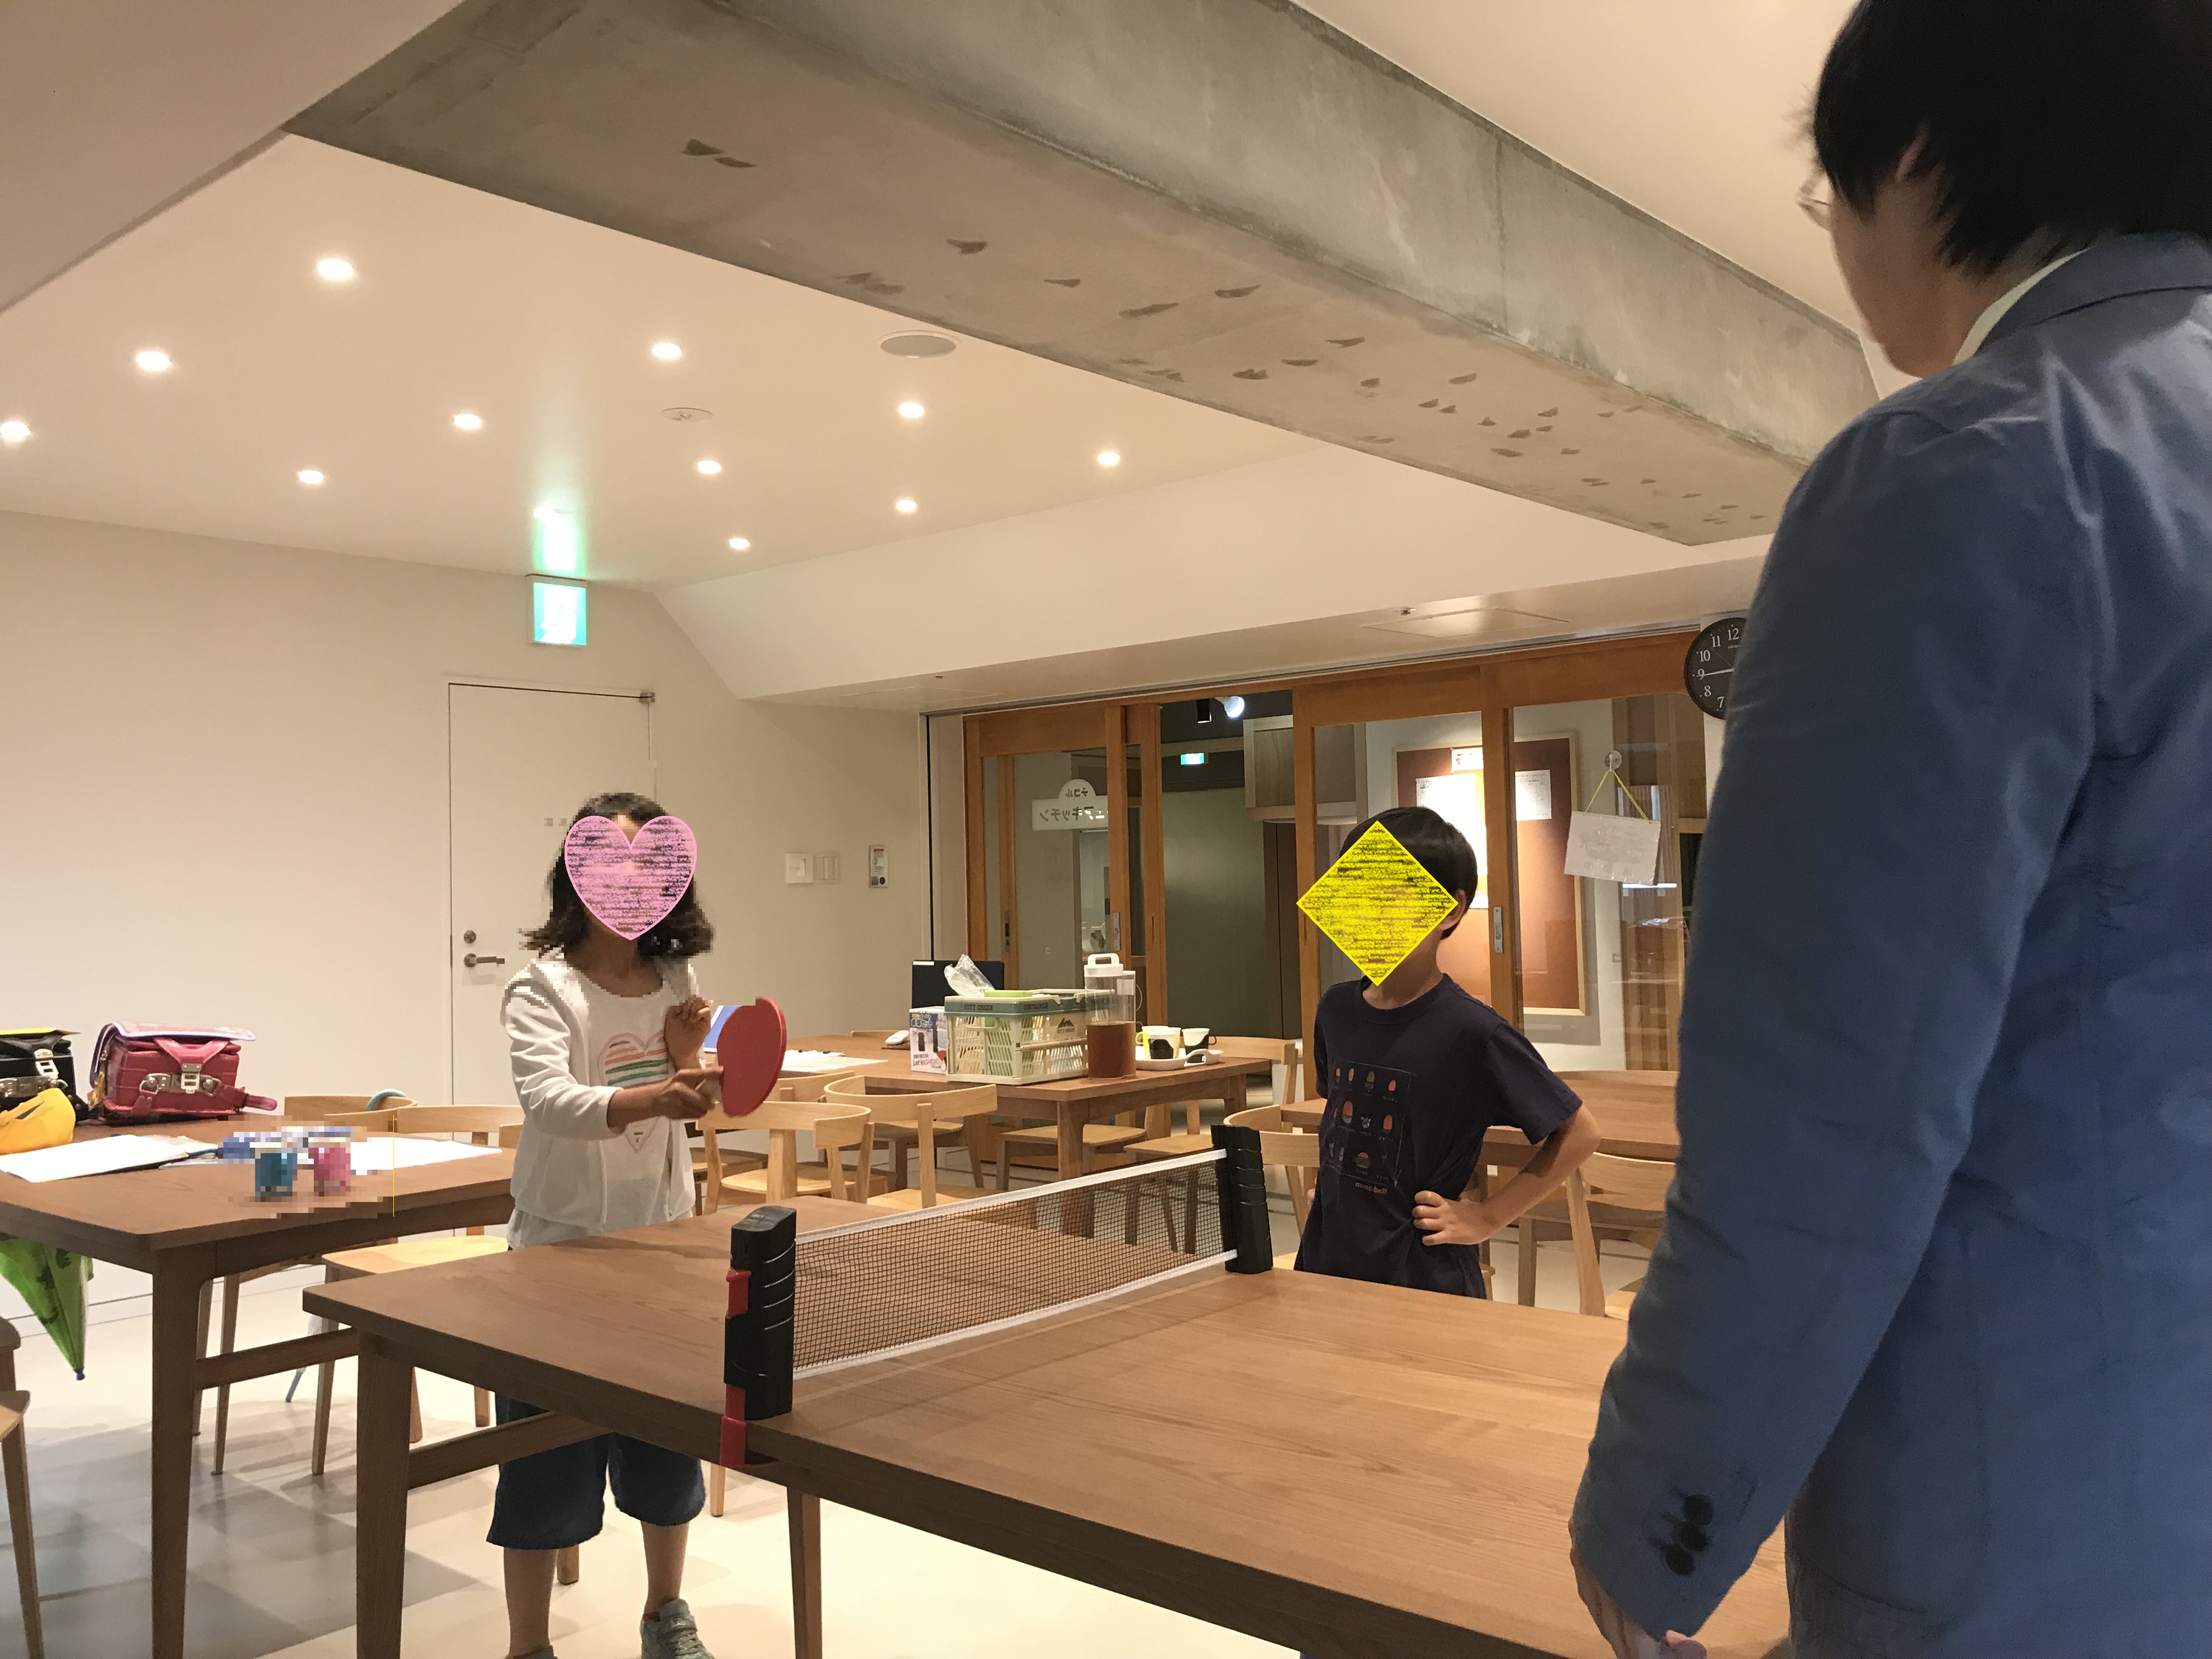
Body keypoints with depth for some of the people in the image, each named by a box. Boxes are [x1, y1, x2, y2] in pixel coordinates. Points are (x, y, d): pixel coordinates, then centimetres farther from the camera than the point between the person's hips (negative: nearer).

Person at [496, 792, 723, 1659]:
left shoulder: (676, 981, 1)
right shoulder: (543, 987, -13)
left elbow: (682, 1118, 8)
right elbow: (548, 1100, -30)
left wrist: (685, 1059, -13)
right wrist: (652, 1099, -46)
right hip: (563, 1246, -4)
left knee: (668, 1447, 16)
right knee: (550, 1464, 4)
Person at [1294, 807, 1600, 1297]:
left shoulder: (1471, 1031, -17)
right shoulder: (1336, 1009, 0)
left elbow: (1578, 1132, -10)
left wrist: (1487, 1218, -10)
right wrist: (1333, 1181, 7)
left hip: (1423, 1278, -5)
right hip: (1326, 1262, 5)